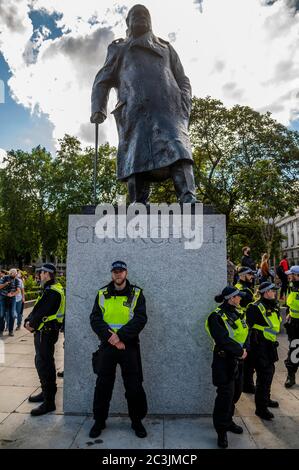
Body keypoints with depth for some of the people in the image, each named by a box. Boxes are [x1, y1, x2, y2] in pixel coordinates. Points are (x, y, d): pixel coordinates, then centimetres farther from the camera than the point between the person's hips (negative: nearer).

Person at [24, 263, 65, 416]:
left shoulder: (52, 291, -20)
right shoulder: (50, 289, 13)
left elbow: (42, 312, -23)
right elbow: (37, 308, 13)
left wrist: (32, 324, -8)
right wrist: (29, 320, 1)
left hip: (46, 332, -10)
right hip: (44, 332, 10)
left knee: (44, 365, -5)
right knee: (42, 362, 21)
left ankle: (49, 402, 4)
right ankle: (46, 392, 36)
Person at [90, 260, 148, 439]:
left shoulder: (136, 293, -3)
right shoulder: (102, 293, 4)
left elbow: (140, 319, -12)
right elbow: (95, 319, -4)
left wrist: (120, 336, -21)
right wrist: (110, 337, -18)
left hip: (129, 346, -1)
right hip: (106, 346, 2)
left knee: (134, 386, 6)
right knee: (103, 385, 11)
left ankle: (137, 421, 28)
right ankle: (99, 421, 31)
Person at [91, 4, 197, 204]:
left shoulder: (166, 47, 34)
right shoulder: (119, 49, 31)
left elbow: (183, 80, 25)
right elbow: (103, 81, 19)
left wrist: (185, 105, 3)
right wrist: (98, 108, -1)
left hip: (168, 107, 1)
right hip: (135, 110, 0)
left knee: (176, 149, -25)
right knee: (137, 158, -17)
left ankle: (189, 199, -38)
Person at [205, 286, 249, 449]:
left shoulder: (239, 313, 6)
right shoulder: (217, 317, -18)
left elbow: (246, 333, 5)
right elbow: (223, 340, -25)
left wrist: (245, 349, -11)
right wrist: (240, 351, -18)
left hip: (238, 361, 8)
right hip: (224, 361, -8)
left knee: (235, 393, 19)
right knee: (225, 395, -3)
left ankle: (228, 421, 40)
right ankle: (221, 430, 14)